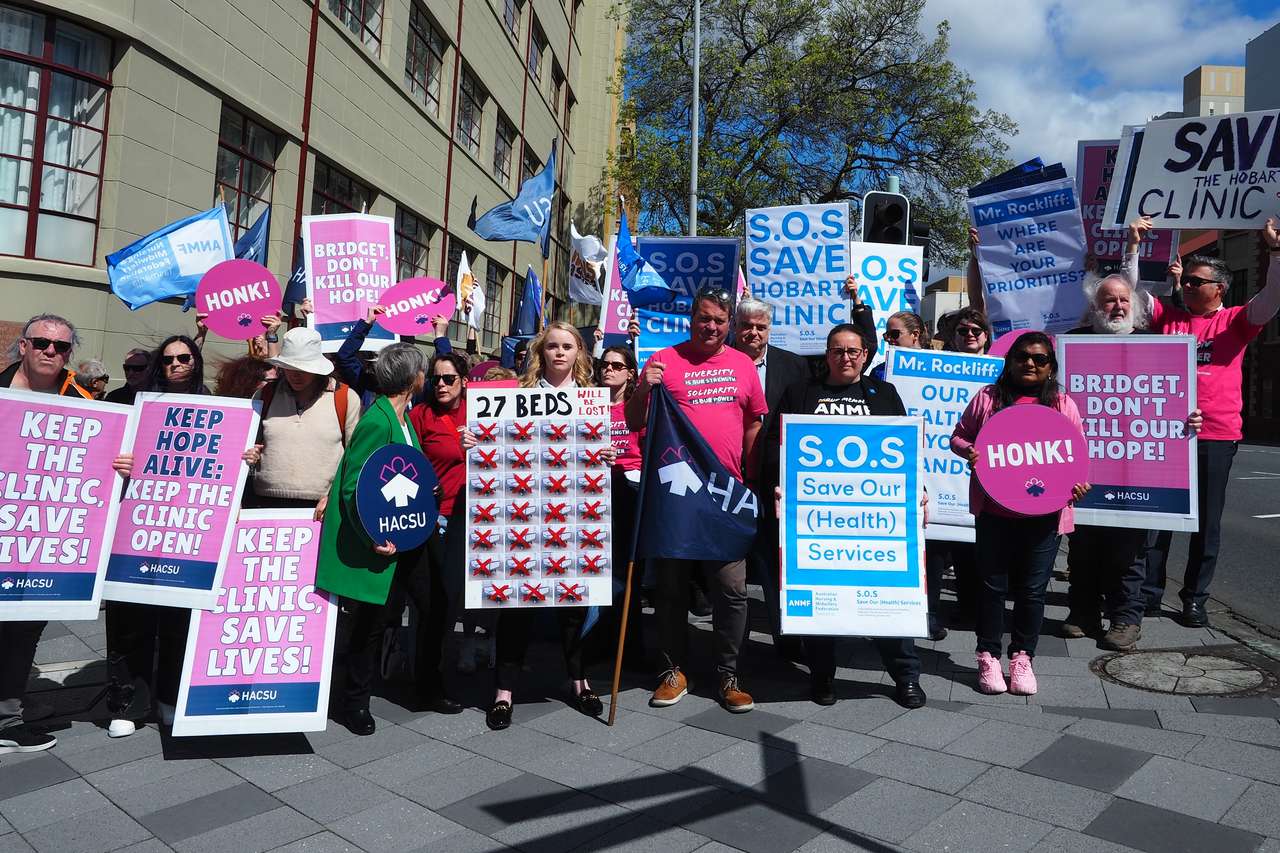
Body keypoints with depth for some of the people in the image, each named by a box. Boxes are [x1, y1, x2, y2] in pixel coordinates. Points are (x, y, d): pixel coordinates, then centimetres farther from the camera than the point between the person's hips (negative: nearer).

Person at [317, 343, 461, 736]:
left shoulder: (403, 416, 7)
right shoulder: (376, 423, -21)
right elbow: (353, 489, -21)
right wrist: (373, 539, -21)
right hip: (378, 539, -9)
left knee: (434, 605, 12)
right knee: (372, 619, 5)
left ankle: (430, 686, 29)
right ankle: (355, 700, 25)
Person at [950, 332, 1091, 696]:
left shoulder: (1063, 404, 6)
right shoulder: (987, 398, 3)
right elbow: (958, 436, 10)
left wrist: (1077, 482, -9)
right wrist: (968, 451, -12)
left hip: (1043, 513, 1)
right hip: (994, 511, -1)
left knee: (1033, 588, 9)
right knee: (993, 585, 8)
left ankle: (1022, 656, 26)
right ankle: (988, 656, 22)